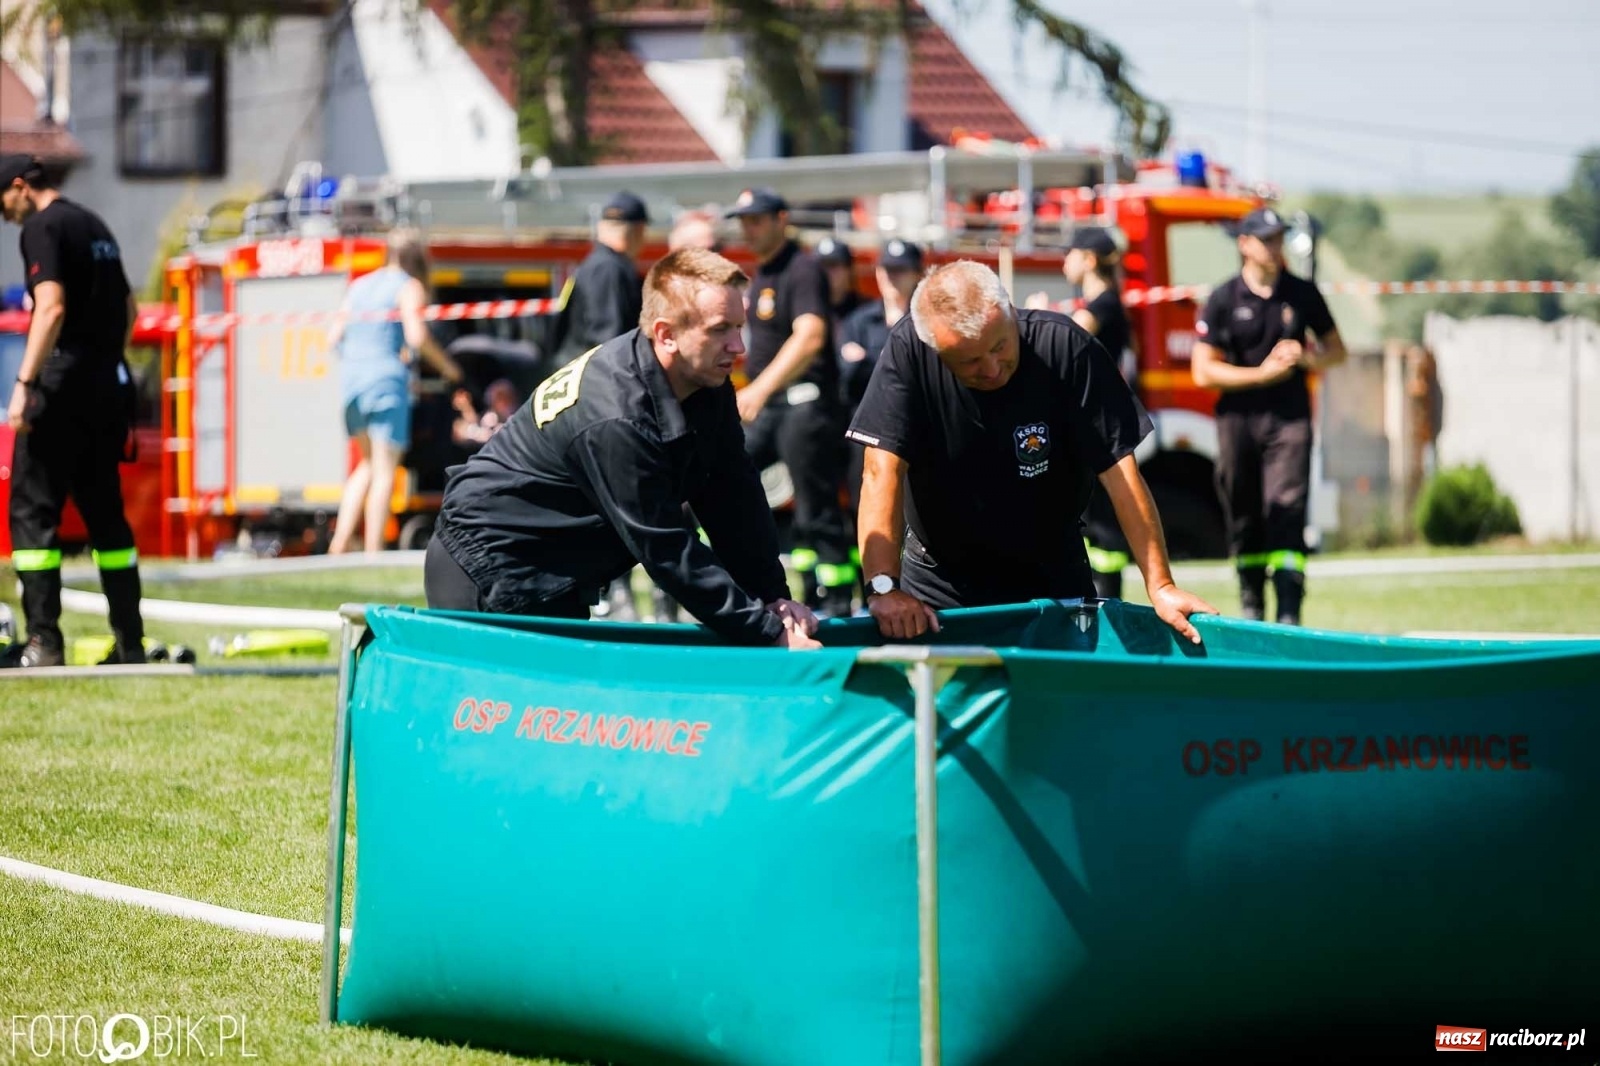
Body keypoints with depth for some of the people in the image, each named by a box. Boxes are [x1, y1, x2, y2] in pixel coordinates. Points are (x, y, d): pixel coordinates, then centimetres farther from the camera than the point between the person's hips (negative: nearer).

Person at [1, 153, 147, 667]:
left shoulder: (43, 227, -8)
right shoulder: (94, 225, 18)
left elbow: (52, 306, -20)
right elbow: (128, 307, 23)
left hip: (66, 382, -8)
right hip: (111, 383, 8)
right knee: (104, 510, 12)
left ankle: (43, 641, -11)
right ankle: (129, 640, 10)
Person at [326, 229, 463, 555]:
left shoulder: (359, 286, 15)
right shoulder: (409, 287, -3)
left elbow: (334, 339, 13)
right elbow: (417, 336, -16)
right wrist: (446, 366, -2)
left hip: (351, 379, 6)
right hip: (388, 379, -6)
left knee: (369, 464, 21)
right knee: (385, 471, -2)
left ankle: (340, 540, 8)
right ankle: (373, 553, -7)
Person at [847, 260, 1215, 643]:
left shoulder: (1065, 348, -21)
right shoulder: (908, 350, -21)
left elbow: (1119, 472, -21)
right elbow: (883, 471, -26)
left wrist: (1160, 587, -25)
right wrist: (884, 587, -37)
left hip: (1051, 580, 1)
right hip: (939, 583, 0)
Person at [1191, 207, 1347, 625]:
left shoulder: (1302, 294, 7)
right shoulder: (1223, 300, -1)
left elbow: (1336, 350, 17)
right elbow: (1204, 372, -4)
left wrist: (1306, 359, -5)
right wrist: (1262, 374, -10)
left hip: (1288, 418, 0)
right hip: (1239, 415, 0)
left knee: (1287, 511, -11)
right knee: (1244, 515, 6)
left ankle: (1289, 612, -16)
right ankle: (1251, 602, 21)